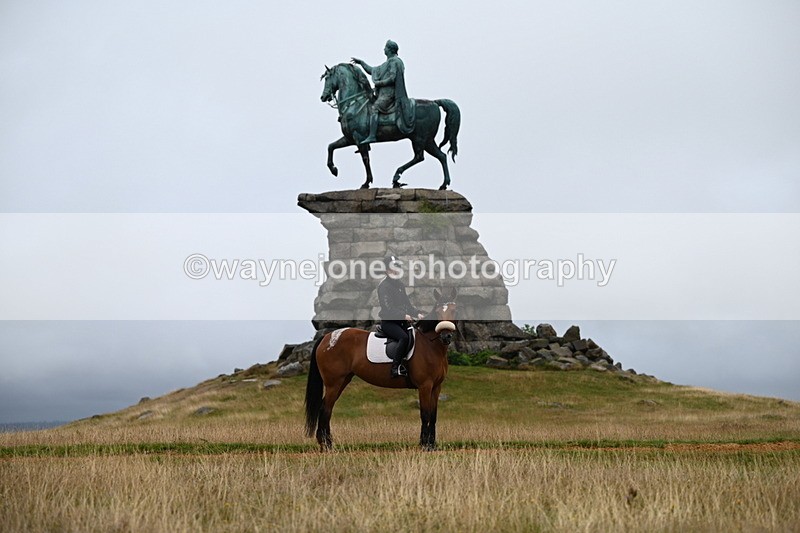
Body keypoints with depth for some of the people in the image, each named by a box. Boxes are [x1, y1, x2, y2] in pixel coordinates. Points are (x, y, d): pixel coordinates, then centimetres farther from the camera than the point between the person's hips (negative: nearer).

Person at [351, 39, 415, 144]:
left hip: (388, 93, -11)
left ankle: (372, 136, -34)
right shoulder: (388, 63, 24)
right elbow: (372, 71, 32)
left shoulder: (394, 62, -7)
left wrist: (379, 83, -12)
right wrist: (361, 62, 31)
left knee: (373, 108, -25)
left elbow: (392, 79, -18)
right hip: (383, 92, 11)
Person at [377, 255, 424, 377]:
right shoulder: (383, 285, -9)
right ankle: (395, 368, -27)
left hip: (401, 320, 8)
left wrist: (417, 313, -1)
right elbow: (387, 307, -20)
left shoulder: (400, 284, 17)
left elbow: (406, 302, 17)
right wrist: (403, 315, -30)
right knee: (404, 337, -32)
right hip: (388, 321, -8)